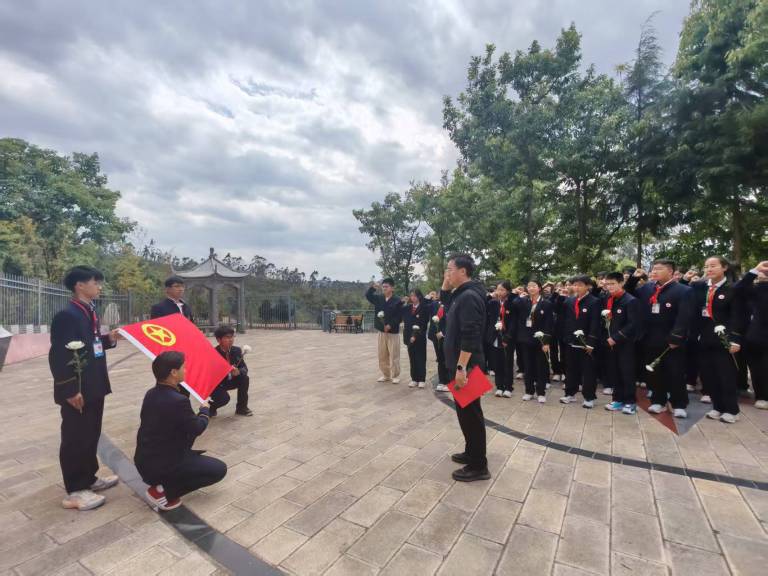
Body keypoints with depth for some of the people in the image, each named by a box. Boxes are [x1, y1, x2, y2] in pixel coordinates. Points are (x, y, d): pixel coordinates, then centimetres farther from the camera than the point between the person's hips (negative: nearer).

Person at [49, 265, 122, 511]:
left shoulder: (89, 313, 12)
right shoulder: (67, 315, -17)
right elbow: (59, 355, -21)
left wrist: (108, 339, 2)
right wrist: (70, 390, -21)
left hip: (94, 387, 9)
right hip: (77, 391, -9)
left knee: (91, 435, 18)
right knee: (75, 439, 3)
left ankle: (89, 478, 33)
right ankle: (75, 491, 16)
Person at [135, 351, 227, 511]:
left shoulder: (150, 394, 0)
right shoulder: (178, 401, -27)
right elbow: (197, 428, -11)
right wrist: (204, 410, 6)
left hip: (144, 461, 9)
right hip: (162, 464, -9)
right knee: (219, 469, 0)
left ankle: (160, 481, 19)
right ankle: (164, 491, -4)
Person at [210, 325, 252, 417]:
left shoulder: (237, 350, -8)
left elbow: (244, 368, -7)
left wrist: (238, 372, -31)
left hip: (229, 381, 5)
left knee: (244, 378, -20)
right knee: (224, 398, -29)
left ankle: (241, 408, -1)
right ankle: (209, 407, 8)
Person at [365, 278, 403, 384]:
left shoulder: (397, 301, -10)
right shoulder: (379, 298, 7)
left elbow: (399, 317, -12)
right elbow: (368, 296, 3)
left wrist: (390, 325, -20)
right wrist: (372, 288, -12)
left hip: (393, 332, -6)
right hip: (381, 331, 6)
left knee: (394, 355, 0)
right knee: (382, 355, 12)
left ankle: (395, 376, 11)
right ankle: (385, 375, 25)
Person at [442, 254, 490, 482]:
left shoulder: (469, 297, -20)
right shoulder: (461, 294, 10)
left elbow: (469, 337, -26)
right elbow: (445, 299, 30)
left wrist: (461, 367, -26)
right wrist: (446, 284, 12)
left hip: (465, 366, -10)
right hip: (459, 363, 10)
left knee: (470, 413, 0)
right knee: (465, 411, 19)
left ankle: (478, 466, 13)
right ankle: (471, 453, 34)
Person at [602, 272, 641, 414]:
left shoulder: (630, 301, -12)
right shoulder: (607, 300, 9)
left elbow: (633, 325, -18)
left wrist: (616, 338, -19)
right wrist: (606, 338, 2)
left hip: (624, 344, -6)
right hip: (610, 343, 6)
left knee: (627, 373, 2)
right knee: (613, 373, 11)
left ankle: (630, 402, 15)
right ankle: (618, 399, 23)